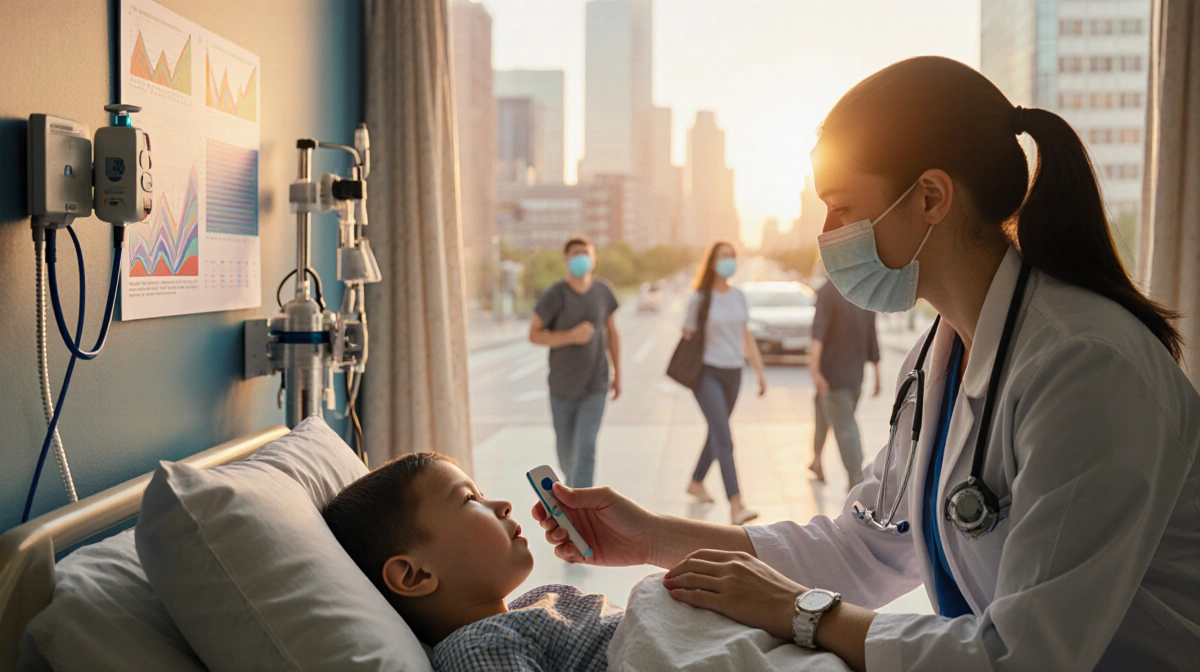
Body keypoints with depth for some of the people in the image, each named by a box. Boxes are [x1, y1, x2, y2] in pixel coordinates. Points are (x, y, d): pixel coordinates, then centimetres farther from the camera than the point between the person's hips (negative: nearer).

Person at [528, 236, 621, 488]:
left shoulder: (603, 290, -6)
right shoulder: (554, 294, -14)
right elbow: (534, 334, -10)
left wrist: (618, 374, 10)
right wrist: (571, 336, -24)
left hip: (595, 387, 0)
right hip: (562, 387, 0)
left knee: (586, 449, -13)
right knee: (566, 450, 16)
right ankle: (571, 481, 49)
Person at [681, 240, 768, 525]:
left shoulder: (738, 296, 7)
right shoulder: (699, 298, -10)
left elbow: (746, 336, 11)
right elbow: (688, 337, -3)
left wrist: (760, 372, 7)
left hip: (733, 374, 6)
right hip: (706, 373, -6)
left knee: (717, 434, 18)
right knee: (724, 439, -16)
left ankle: (696, 483, 41)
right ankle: (736, 505, -21)